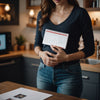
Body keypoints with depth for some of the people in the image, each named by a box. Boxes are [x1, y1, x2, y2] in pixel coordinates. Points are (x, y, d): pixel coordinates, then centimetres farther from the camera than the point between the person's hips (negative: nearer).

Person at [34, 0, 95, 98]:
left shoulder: (80, 13, -5)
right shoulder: (42, 14, 8)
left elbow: (89, 48, -4)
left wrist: (66, 57, -18)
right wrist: (41, 53, -9)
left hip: (68, 73, -4)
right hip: (44, 72, 4)